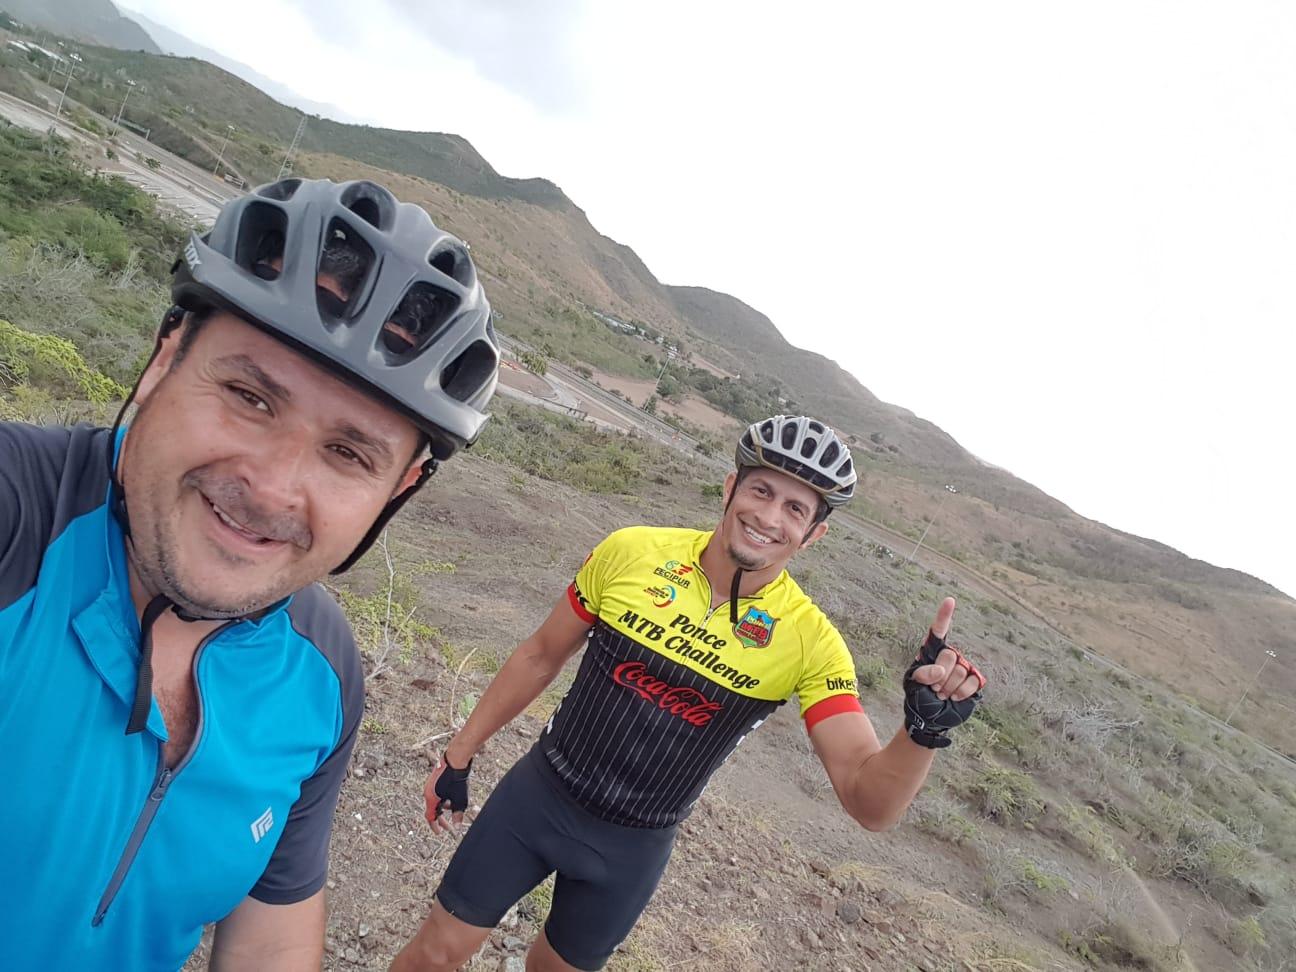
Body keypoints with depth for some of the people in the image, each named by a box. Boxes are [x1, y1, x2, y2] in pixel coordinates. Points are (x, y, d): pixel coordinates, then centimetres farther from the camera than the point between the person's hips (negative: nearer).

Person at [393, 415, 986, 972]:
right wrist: (459, 755, 5)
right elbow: (542, 655, -2)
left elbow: (870, 802, -20)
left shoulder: (809, 641, -17)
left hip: (632, 850, 0)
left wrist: (926, 727, -41)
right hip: (536, 795, 0)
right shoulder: (631, 552, -15)